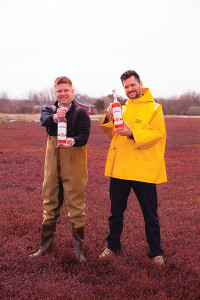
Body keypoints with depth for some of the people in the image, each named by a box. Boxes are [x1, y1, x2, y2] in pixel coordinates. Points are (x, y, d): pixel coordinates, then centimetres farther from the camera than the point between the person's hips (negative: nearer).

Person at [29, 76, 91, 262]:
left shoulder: (80, 113, 0)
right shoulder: (49, 110, 9)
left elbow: (84, 136, -12)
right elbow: (44, 120, -15)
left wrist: (73, 141, -35)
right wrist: (54, 117, -39)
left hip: (74, 165, -3)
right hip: (52, 165, 4)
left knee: (75, 205, -1)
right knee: (49, 204, 12)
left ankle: (78, 247, 12)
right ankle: (45, 244, 25)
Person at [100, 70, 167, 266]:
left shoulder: (154, 108, -2)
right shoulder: (122, 109, 14)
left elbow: (156, 134, -13)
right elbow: (112, 134, 13)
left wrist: (133, 134, -26)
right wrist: (109, 119, -6)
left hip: (143, 170, -4)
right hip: (119, 167, 5)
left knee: (150, 214, 7)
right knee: (116, 211, 15)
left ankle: (155, 252, 21)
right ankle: (113, 245, 32)